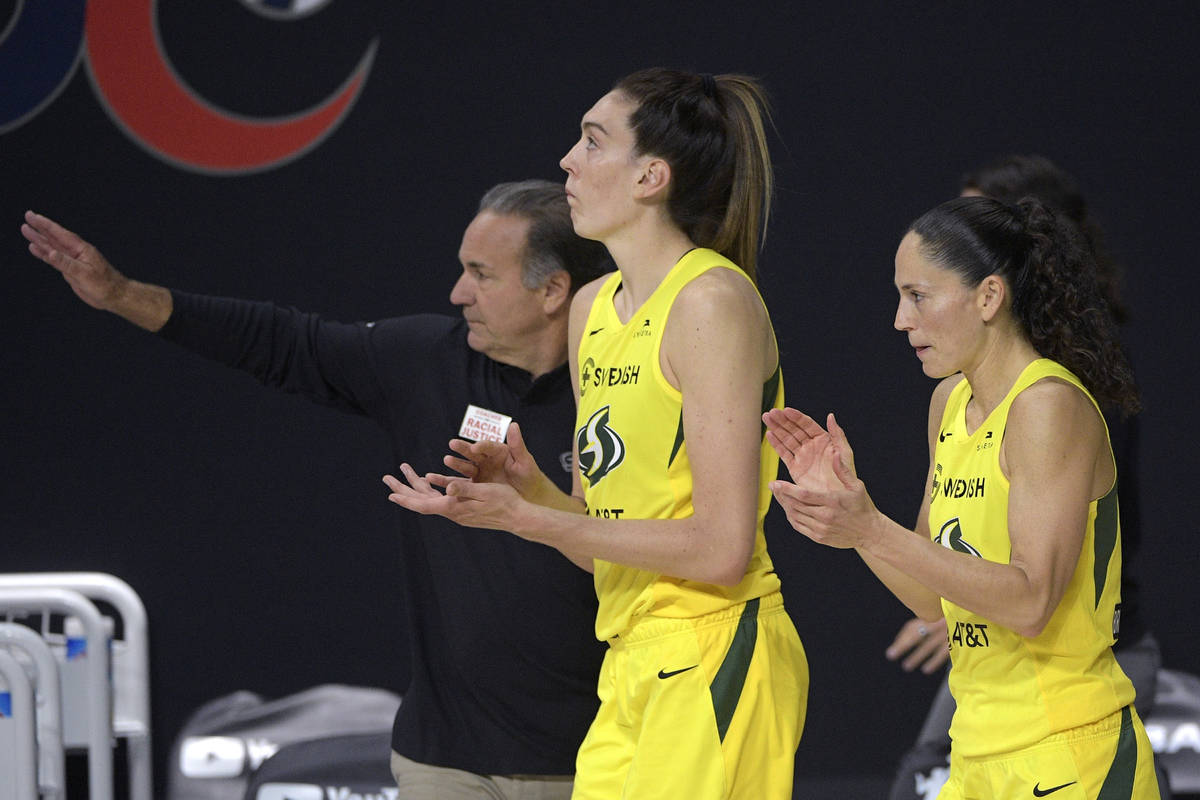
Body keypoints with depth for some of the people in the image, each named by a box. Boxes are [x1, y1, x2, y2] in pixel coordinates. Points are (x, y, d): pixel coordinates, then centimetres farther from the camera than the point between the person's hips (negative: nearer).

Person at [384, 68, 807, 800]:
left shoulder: (714, 300, -11)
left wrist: (527, 519, -16)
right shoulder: (593, 308, 14)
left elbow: (721, 549, -18)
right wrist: (531, 489, -3)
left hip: (716, 661, -8)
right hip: (633, 667, 8)